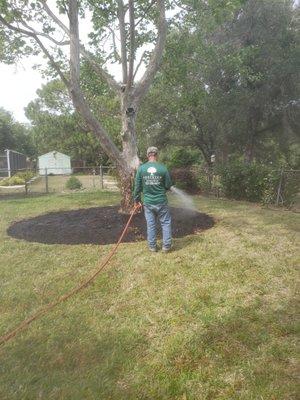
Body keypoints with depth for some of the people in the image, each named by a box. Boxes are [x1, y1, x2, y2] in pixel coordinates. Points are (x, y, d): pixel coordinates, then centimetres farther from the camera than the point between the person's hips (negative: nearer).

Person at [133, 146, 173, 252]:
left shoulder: (141, 168, -5)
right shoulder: (162, 168, -9)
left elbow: (137, 186, 0)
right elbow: (168, 185, -2)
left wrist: (136, 199, 11)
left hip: (147, 202, 2)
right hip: (161, 201, -2)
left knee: (150, 225, 12)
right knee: (166, 223, 12)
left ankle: (152, 246, 21)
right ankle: (166, 245, 16)